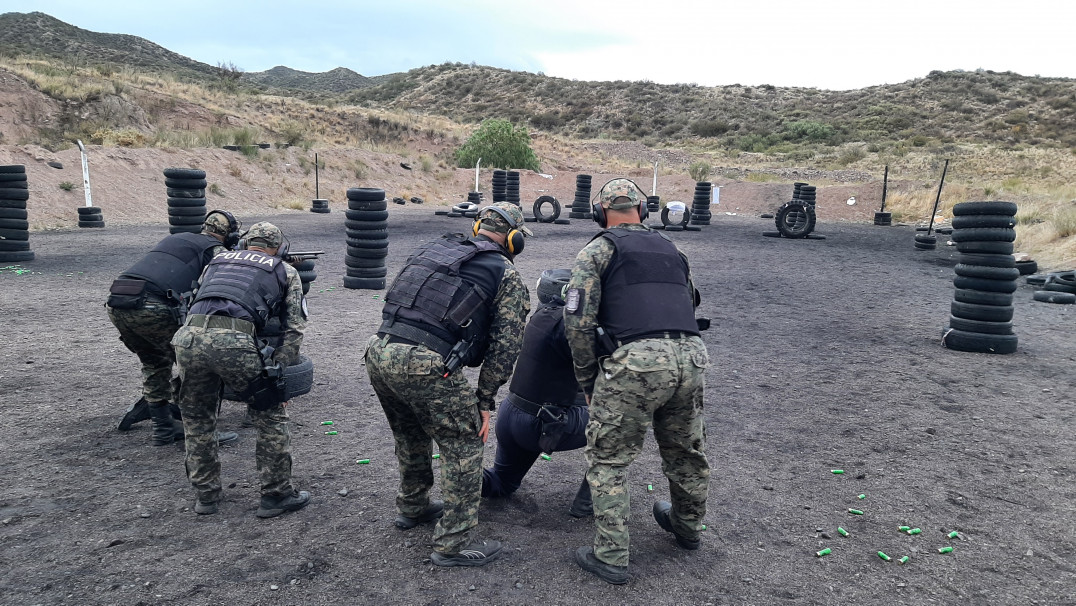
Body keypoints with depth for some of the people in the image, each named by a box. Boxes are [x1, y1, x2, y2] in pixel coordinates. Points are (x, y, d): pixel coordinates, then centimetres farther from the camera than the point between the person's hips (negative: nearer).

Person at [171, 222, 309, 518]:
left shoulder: (217, 260, 33)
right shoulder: (285, 272, 23)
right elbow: (294, 328, 16)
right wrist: (275, 370, 15)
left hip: (187, 336, 4)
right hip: (233, 341, -4)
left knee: (197, 421, 23)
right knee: (271, 415, 14)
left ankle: (206, 496, 33)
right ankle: (277, 494, 20)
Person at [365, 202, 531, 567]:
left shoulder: (433, 249, 23)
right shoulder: (507, 277, 7)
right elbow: (504, 347, 3)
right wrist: (484, 401, 9)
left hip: (379, 350, 7)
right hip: (425, 364, -7)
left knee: (410, 434, 28)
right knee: (463, 445, 10)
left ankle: (412, 507, 46)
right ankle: (452, 544, 15)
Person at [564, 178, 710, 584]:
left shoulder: (597, 251, 9)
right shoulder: (670, 249, 25)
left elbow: (578, 321, -1)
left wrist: (588, 382, 8)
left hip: (635, 361, -5)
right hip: (689, 357, 6)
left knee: (608, 459, 10)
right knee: (685, 450, 24)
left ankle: (611, 558, 12)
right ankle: (687, 527, 47)